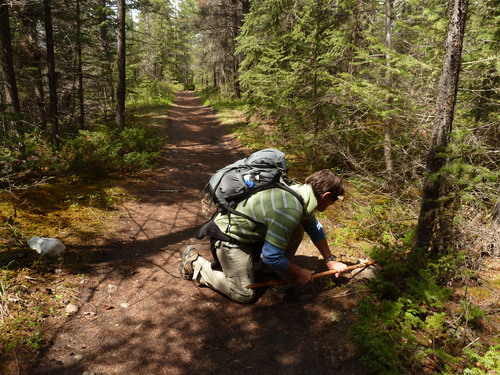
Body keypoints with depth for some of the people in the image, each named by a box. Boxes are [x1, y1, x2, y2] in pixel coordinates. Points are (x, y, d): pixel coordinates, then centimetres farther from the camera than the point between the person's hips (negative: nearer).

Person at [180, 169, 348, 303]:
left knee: (298, 229, 1)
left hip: (250, 229, 9)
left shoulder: (301, 192, -5)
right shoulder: (289, 212, -34)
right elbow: (272, 258, -27)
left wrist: (330, 261, 15)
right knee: (245, 295, -3)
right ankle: (195, 263, 7)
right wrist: (299, 273, -11)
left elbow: (315, 229, 13)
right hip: (230, 235, -9)